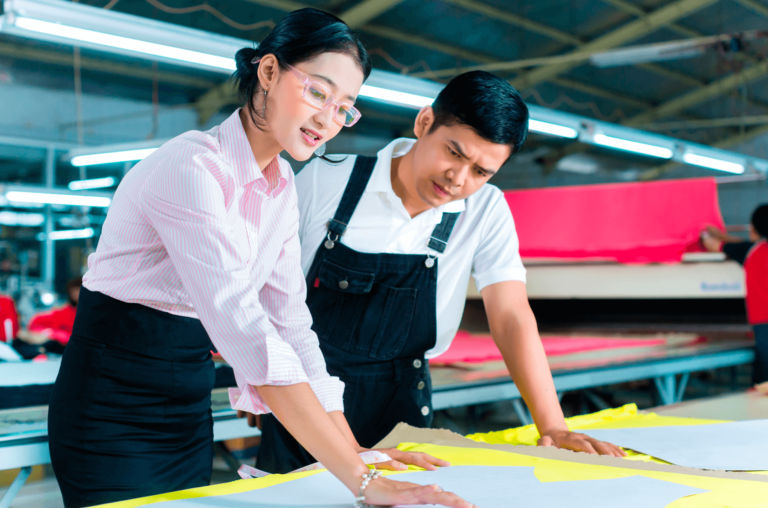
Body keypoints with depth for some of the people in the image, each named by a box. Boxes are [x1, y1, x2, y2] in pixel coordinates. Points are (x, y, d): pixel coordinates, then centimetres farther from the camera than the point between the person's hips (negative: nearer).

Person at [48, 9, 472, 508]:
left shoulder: (281, 188, 2)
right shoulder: (192, 168, -25)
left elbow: (291, 322, 1)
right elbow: (244, 330, -34)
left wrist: (356, 455, -6)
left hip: (191, 406, 7)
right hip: (114, 409, -7)